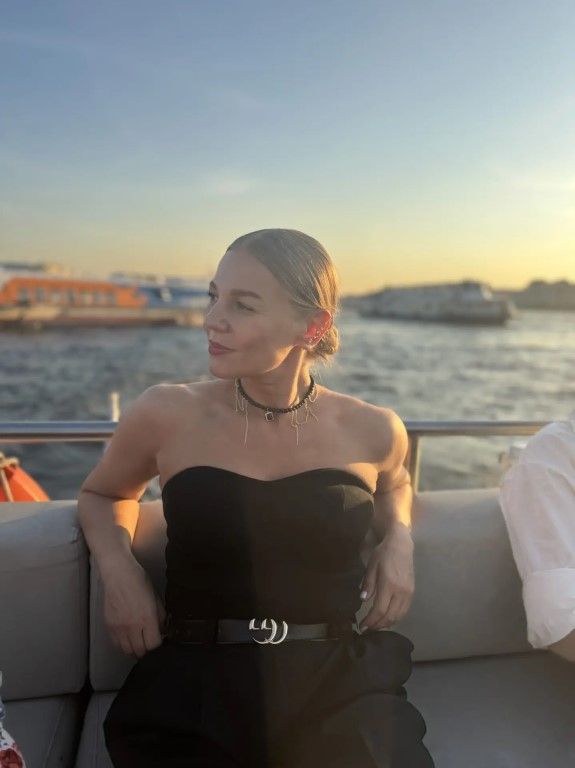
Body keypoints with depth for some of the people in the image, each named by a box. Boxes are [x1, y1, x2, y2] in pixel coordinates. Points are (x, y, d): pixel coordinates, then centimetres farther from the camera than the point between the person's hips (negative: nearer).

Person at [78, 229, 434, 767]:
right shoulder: (166, 416, -5)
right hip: (196, 681, 0)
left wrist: (399, 537, 3)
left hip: (338, 682, 1)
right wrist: (117, 569, -3)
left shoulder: (370, 430, -1)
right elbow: (102, 495, 16)